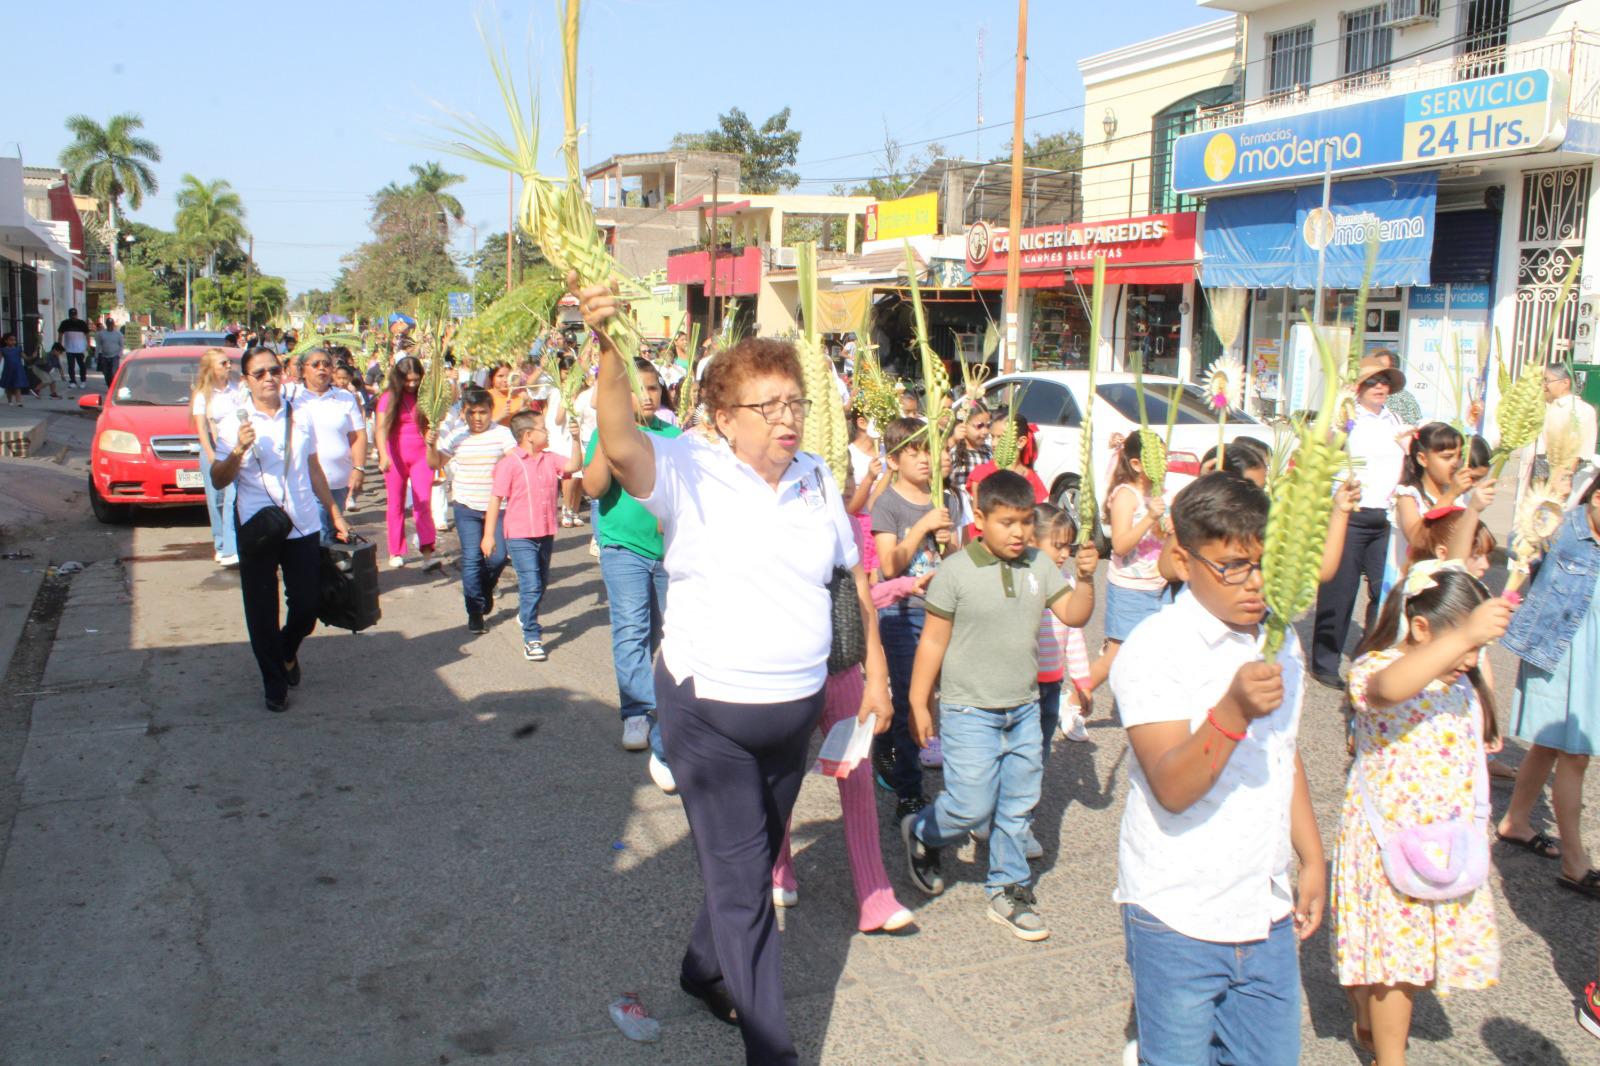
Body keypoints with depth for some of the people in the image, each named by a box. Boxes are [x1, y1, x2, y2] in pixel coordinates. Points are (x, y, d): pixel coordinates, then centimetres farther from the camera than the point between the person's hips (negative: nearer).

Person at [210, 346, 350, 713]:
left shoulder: (299, 417, 8)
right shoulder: (234, 423, -2)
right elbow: (219, 481, -5)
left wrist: (335, 513, 19)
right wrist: (238, 450, -21)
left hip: (303, 527, 3)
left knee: (307, 606, 6)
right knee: (262, 612, 4)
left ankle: (288, 651, 38)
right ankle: (274, 682, 20)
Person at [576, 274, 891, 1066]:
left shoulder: (818, 479, 2)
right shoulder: (690, 472, -14)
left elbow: (855, 573, 13)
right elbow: (622, 447, -34)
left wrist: (876, 669, 12)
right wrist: (608, 348, -50)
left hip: (796, 709, 6)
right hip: (709, 713, -6)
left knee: (756, 860, 24)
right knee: (739, 882, 0)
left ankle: (706, 970, 49)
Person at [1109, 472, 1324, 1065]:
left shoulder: (1280, 638, 6)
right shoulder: (1154, 650, -16)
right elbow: (1172, 789, -25)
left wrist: (1312, 859, 19)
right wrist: (1233, 711, -38)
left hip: (1267, 914, 6)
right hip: (1179, 921, -6)